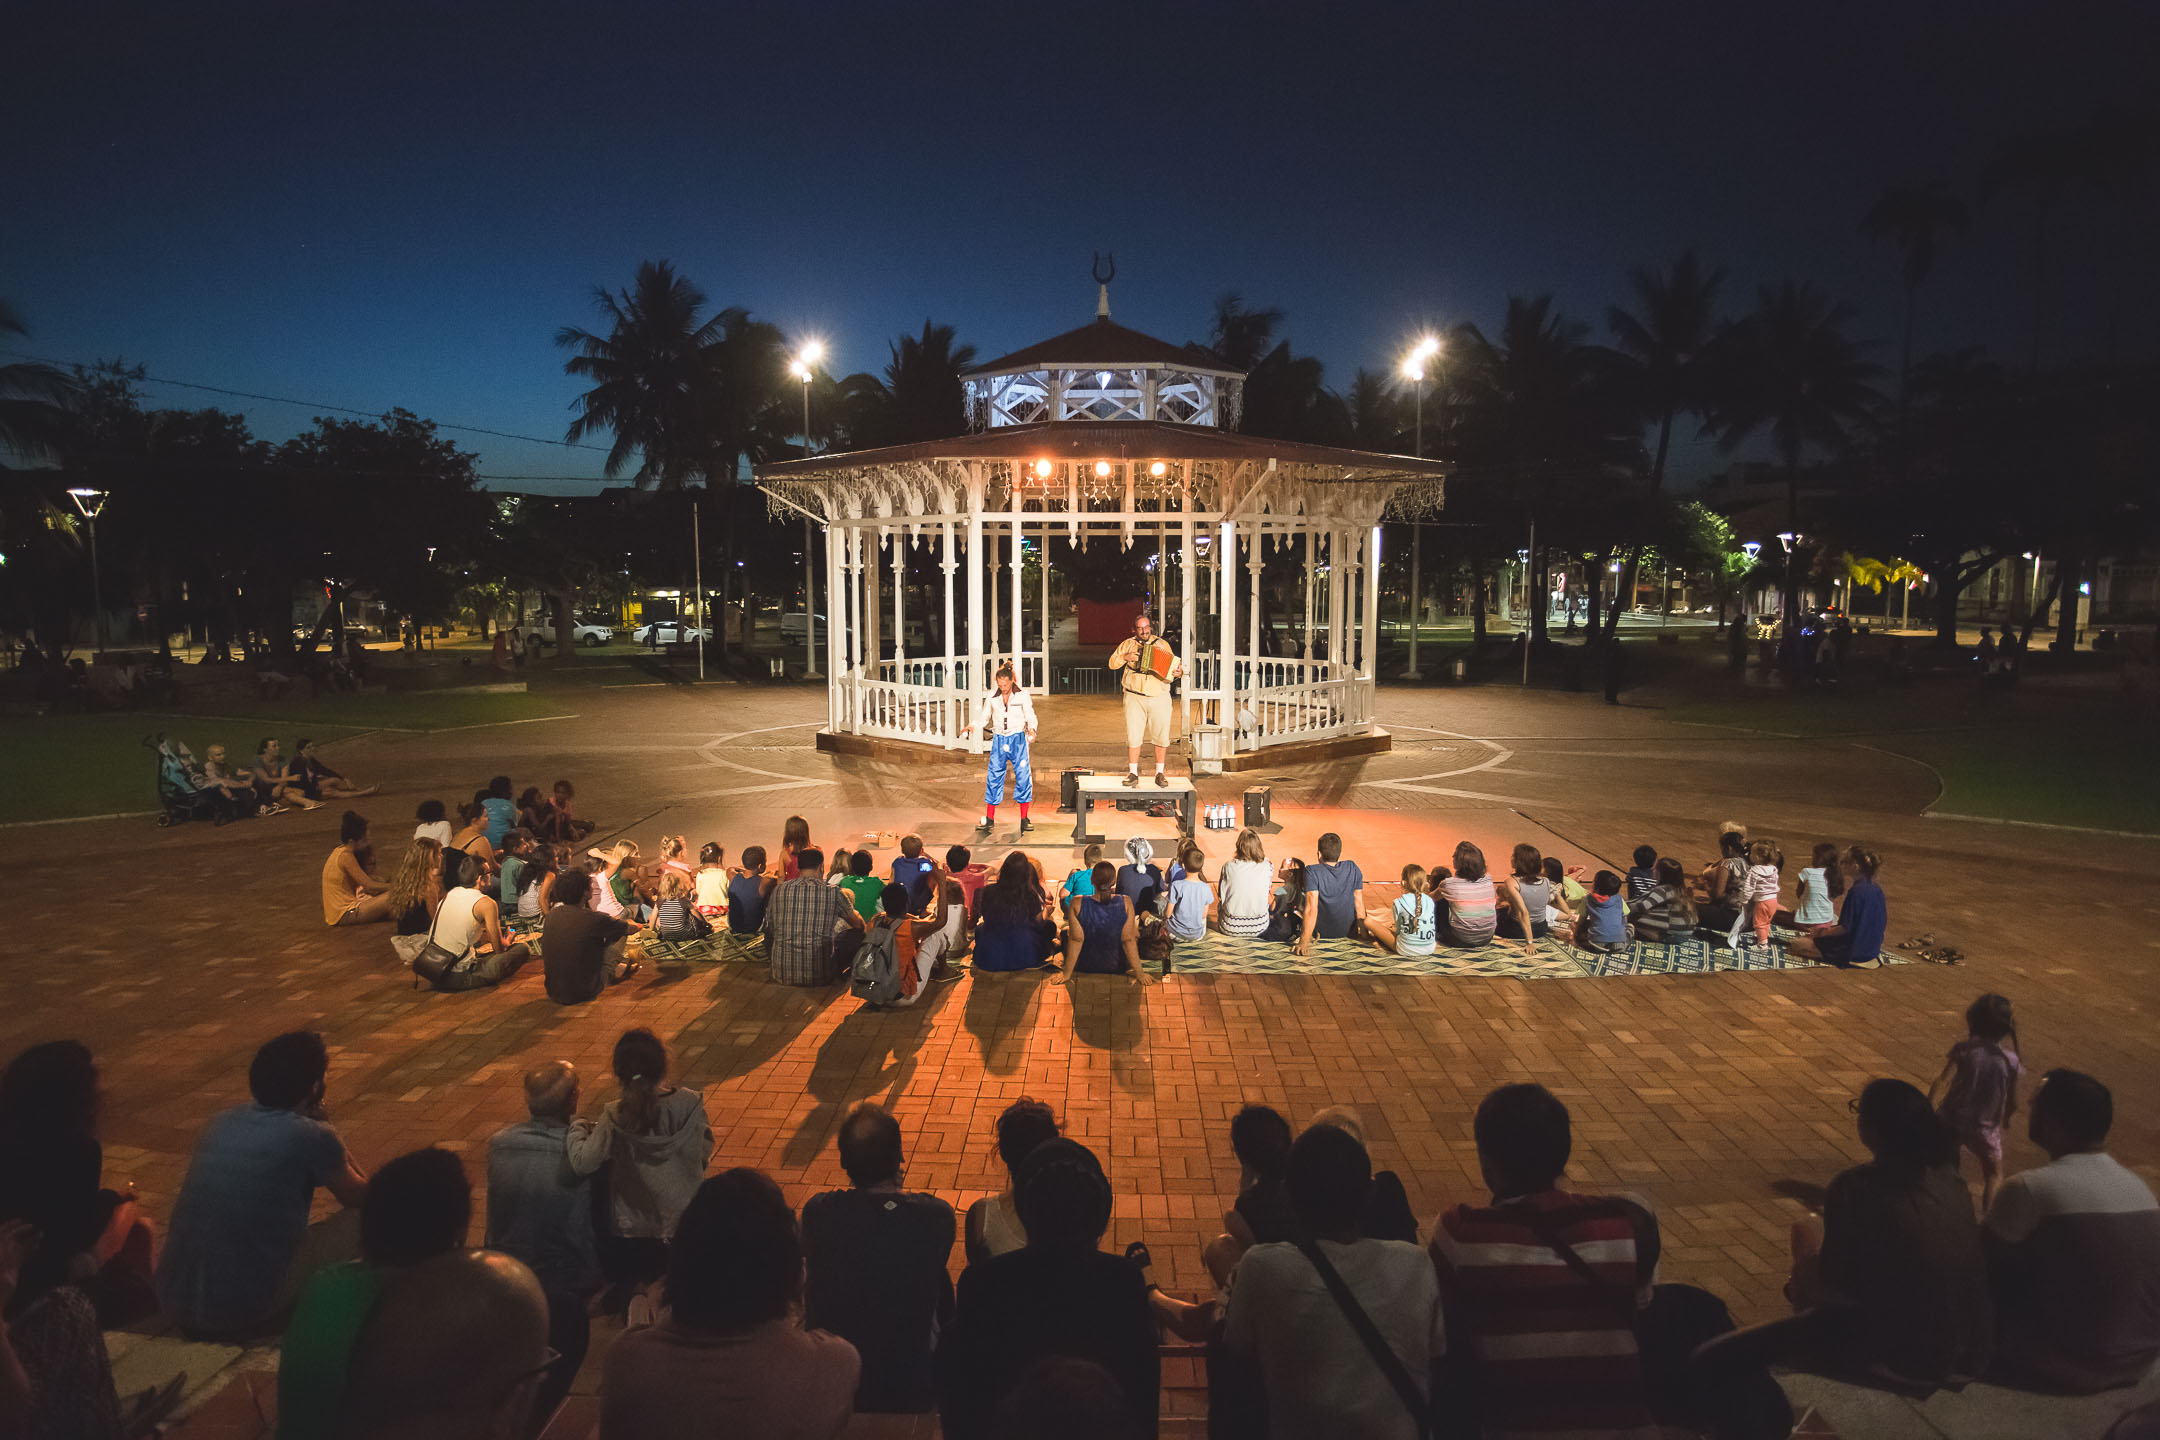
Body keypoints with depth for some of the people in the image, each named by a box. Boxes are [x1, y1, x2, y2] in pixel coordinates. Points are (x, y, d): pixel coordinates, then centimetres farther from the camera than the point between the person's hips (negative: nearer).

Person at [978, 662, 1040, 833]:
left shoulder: (1023, 695, 1)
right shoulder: (992, 697, 6)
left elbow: (1030, 716, 2)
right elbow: (984, 717, 10)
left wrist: (1032, 729, -18)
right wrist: (974, 726, -10)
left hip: (1018, 739, -1)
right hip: (999, 740, 2)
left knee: (1023, 777, -5)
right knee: (994, 777, -1)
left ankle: (1024, 819, 5)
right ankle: (989, 819, 8)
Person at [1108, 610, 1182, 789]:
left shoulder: (1163, 644, 8)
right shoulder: (1127, 644, 7)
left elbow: (1171, 665, 11)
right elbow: (1112, 664, 9)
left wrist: (1178, 672, -11)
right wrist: (1125, 657, -9)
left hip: (1159, 698, 1)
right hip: (1135, 698, 0)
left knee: (1161, 736, 2)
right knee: (1133, 735, -1)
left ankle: (1160, 774, 13)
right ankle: (1133, 774, 8)